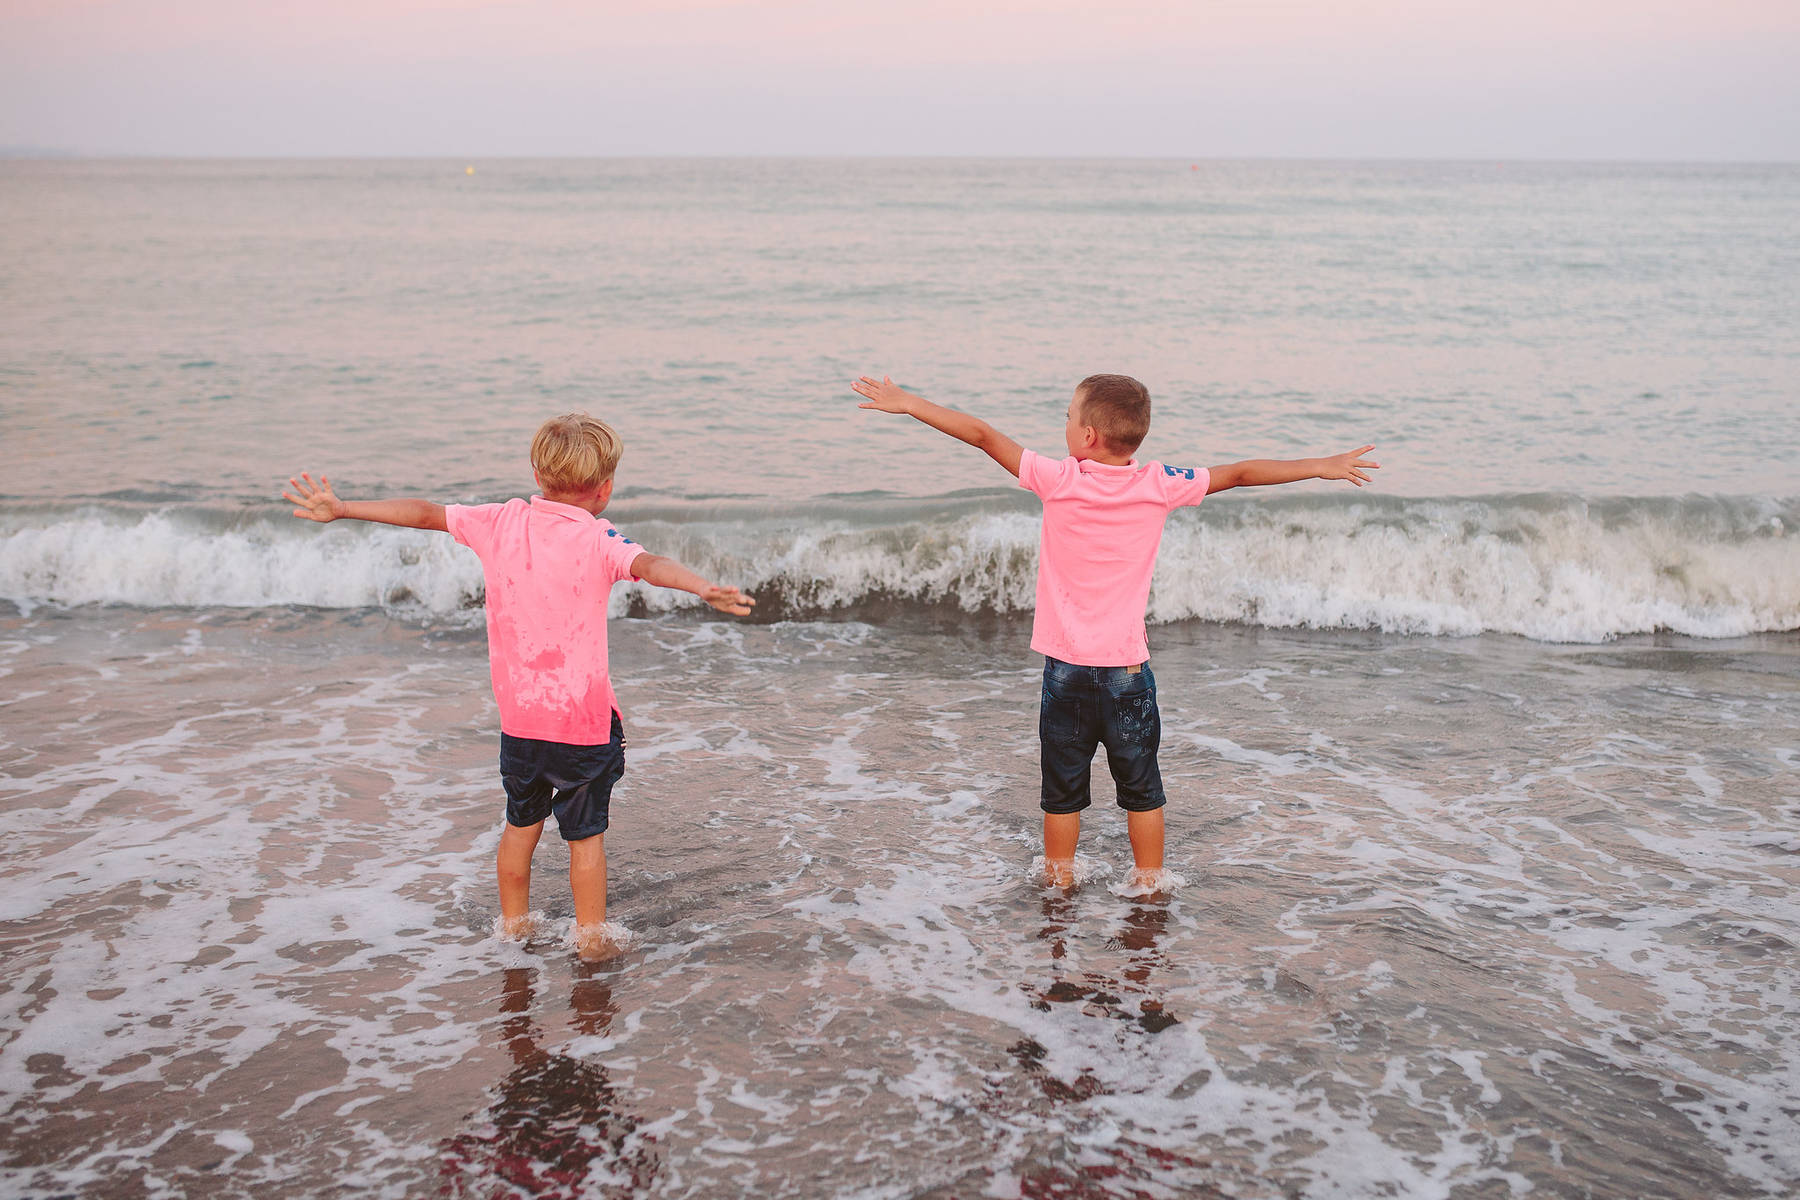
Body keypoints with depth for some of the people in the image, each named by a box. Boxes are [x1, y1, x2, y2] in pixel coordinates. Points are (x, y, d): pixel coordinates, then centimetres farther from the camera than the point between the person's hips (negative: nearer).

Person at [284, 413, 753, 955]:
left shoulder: (503, 522, 0)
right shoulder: (599, 540, -14)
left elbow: (424, 513, 9)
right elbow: (649, 564, -34)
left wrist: (340, 509, 18)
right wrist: (704, 589, -50)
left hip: (518, 713, 5)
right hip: (584, 717, -4)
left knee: (521, 822, 22)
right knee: (586, 833, 10)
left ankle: (513, 924, 35)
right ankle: (590, 937, 17)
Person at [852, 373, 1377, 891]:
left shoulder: (1059, 481, -10)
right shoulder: (1159, 486, -6)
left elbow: (983, 435, -4)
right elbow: (1239, 474, 3)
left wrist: (908, 403, 4)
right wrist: (1322, 467, 14)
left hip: (1065, 668, -1)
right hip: (1128, 668, 1)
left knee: (1063, 789, 12)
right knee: (1140, 786, 14)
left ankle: (1060, 882, 24)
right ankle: (1148, 883, 24)